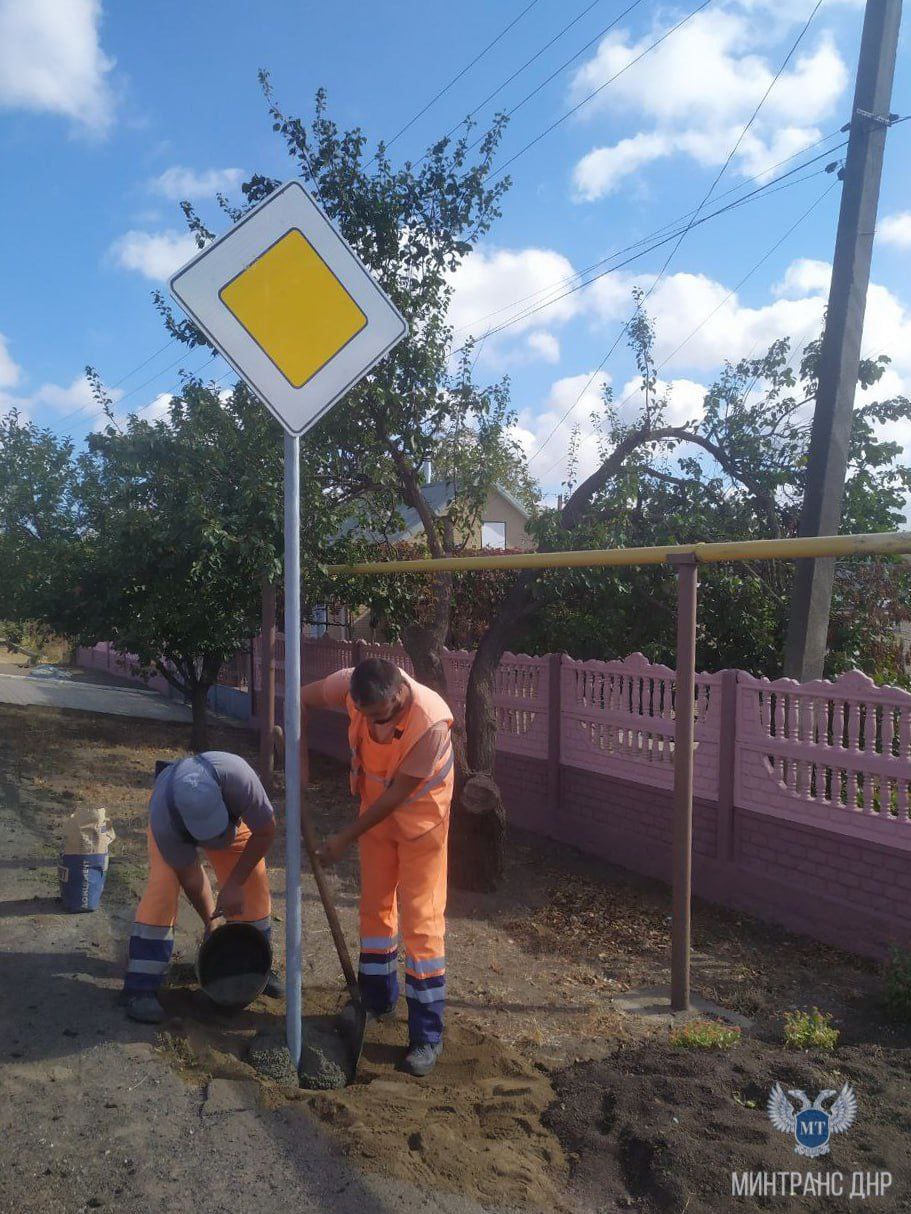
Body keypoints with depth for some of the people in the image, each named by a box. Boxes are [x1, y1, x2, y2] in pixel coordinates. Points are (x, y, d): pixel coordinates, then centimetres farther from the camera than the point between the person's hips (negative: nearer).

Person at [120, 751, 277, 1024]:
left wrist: (234, 884, -29)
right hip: (176, 825, -2)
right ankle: (140, 989, -10)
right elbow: (189, 875, -26)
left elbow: (265, 832, -30)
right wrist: (210, 922, -16)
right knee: (162, 888, -20)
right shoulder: (164, 820, -41)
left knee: (254, 883, -3)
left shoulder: (237, 776, -46)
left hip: (233, 818, 2)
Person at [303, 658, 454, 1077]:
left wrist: (347, 838, -20)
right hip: (376, 806, 5)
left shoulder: (432, 721, -36)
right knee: (374, 904, 15)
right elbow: (302, 697, -3)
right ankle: (377, 998, 35)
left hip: (420, 814, -5)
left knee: (420, 918, -5)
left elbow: (397, 794, -27)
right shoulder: (354, 685, -23)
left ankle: (427, 1035, 5)